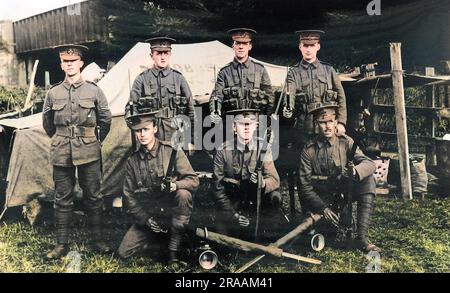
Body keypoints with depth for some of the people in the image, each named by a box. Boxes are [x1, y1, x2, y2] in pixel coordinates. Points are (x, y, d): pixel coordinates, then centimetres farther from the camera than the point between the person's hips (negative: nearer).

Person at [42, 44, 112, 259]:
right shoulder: (53, 93, 4)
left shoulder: (94, 90, 0)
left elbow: (106, 120, 9)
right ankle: (62, 243, 17)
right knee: (62, 199, 7)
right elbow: (47, 124, 16)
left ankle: (97, 240, 18)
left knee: (93, 197, 6)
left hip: (89, 153, -1)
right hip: (61, 154, 1)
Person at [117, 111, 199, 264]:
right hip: (148, 215, 3)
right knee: (123, 252, -8)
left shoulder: (173, 152, -8)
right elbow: (129, 195, 5)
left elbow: (193, 180, -12)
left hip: (173, 211, -3)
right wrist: (146, 219, -7)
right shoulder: (132, 161, 2)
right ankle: (162, 234, 18)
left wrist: (174, 185, -33)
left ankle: (175, 245, -17)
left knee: (183, 194, -34)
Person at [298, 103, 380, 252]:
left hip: (344, 192, 0)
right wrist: (323, 208, -23)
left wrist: (355, 171, -42)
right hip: (322, 199, 0)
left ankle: (361, 238, -27)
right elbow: (305, 186, -9)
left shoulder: (346, 142, -4)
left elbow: (370, 164, -18)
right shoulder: (308, 151, -8)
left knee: (368, 179, -25)